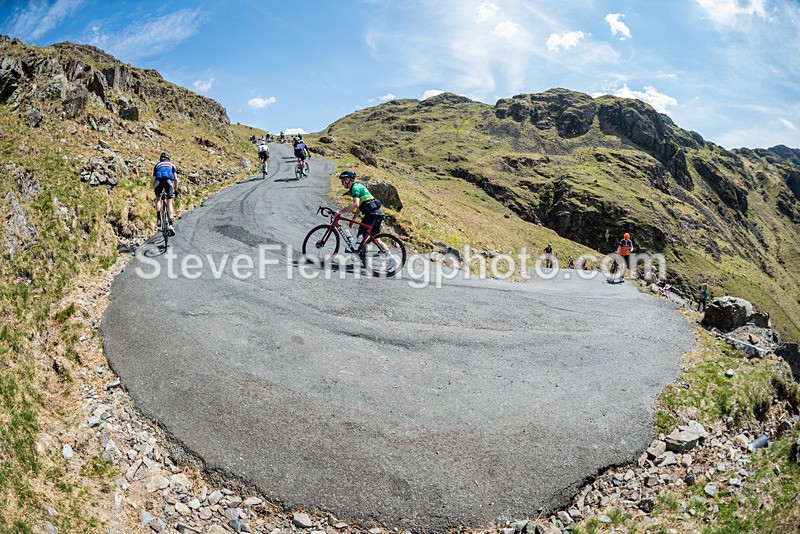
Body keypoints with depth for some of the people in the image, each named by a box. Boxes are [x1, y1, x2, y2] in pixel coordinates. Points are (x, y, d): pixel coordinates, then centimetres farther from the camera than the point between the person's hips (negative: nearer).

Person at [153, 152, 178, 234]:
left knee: (158, 199, 24)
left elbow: (153, 181, 24)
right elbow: (176, 179, 18)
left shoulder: (157, 165, 30)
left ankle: (159, 220, 10)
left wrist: (155, 190, 35)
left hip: (159, 181, 1)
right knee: (169, 203, 5)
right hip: (169, 181, -1)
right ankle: (170, 224, -7)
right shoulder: (171, 164, 29)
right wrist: (176, 190, 27)